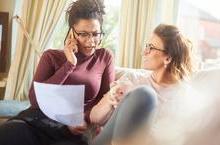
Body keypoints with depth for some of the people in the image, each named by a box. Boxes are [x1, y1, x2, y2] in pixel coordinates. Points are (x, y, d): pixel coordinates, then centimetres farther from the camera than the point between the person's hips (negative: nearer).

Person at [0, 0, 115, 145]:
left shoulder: (105, 57, 11)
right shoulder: (51, 56, 9)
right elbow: (35, 99, -5)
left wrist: (85, 119, -13)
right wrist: (69, 64, -9)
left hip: (72, 131, 0)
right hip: (38, 120, 1)